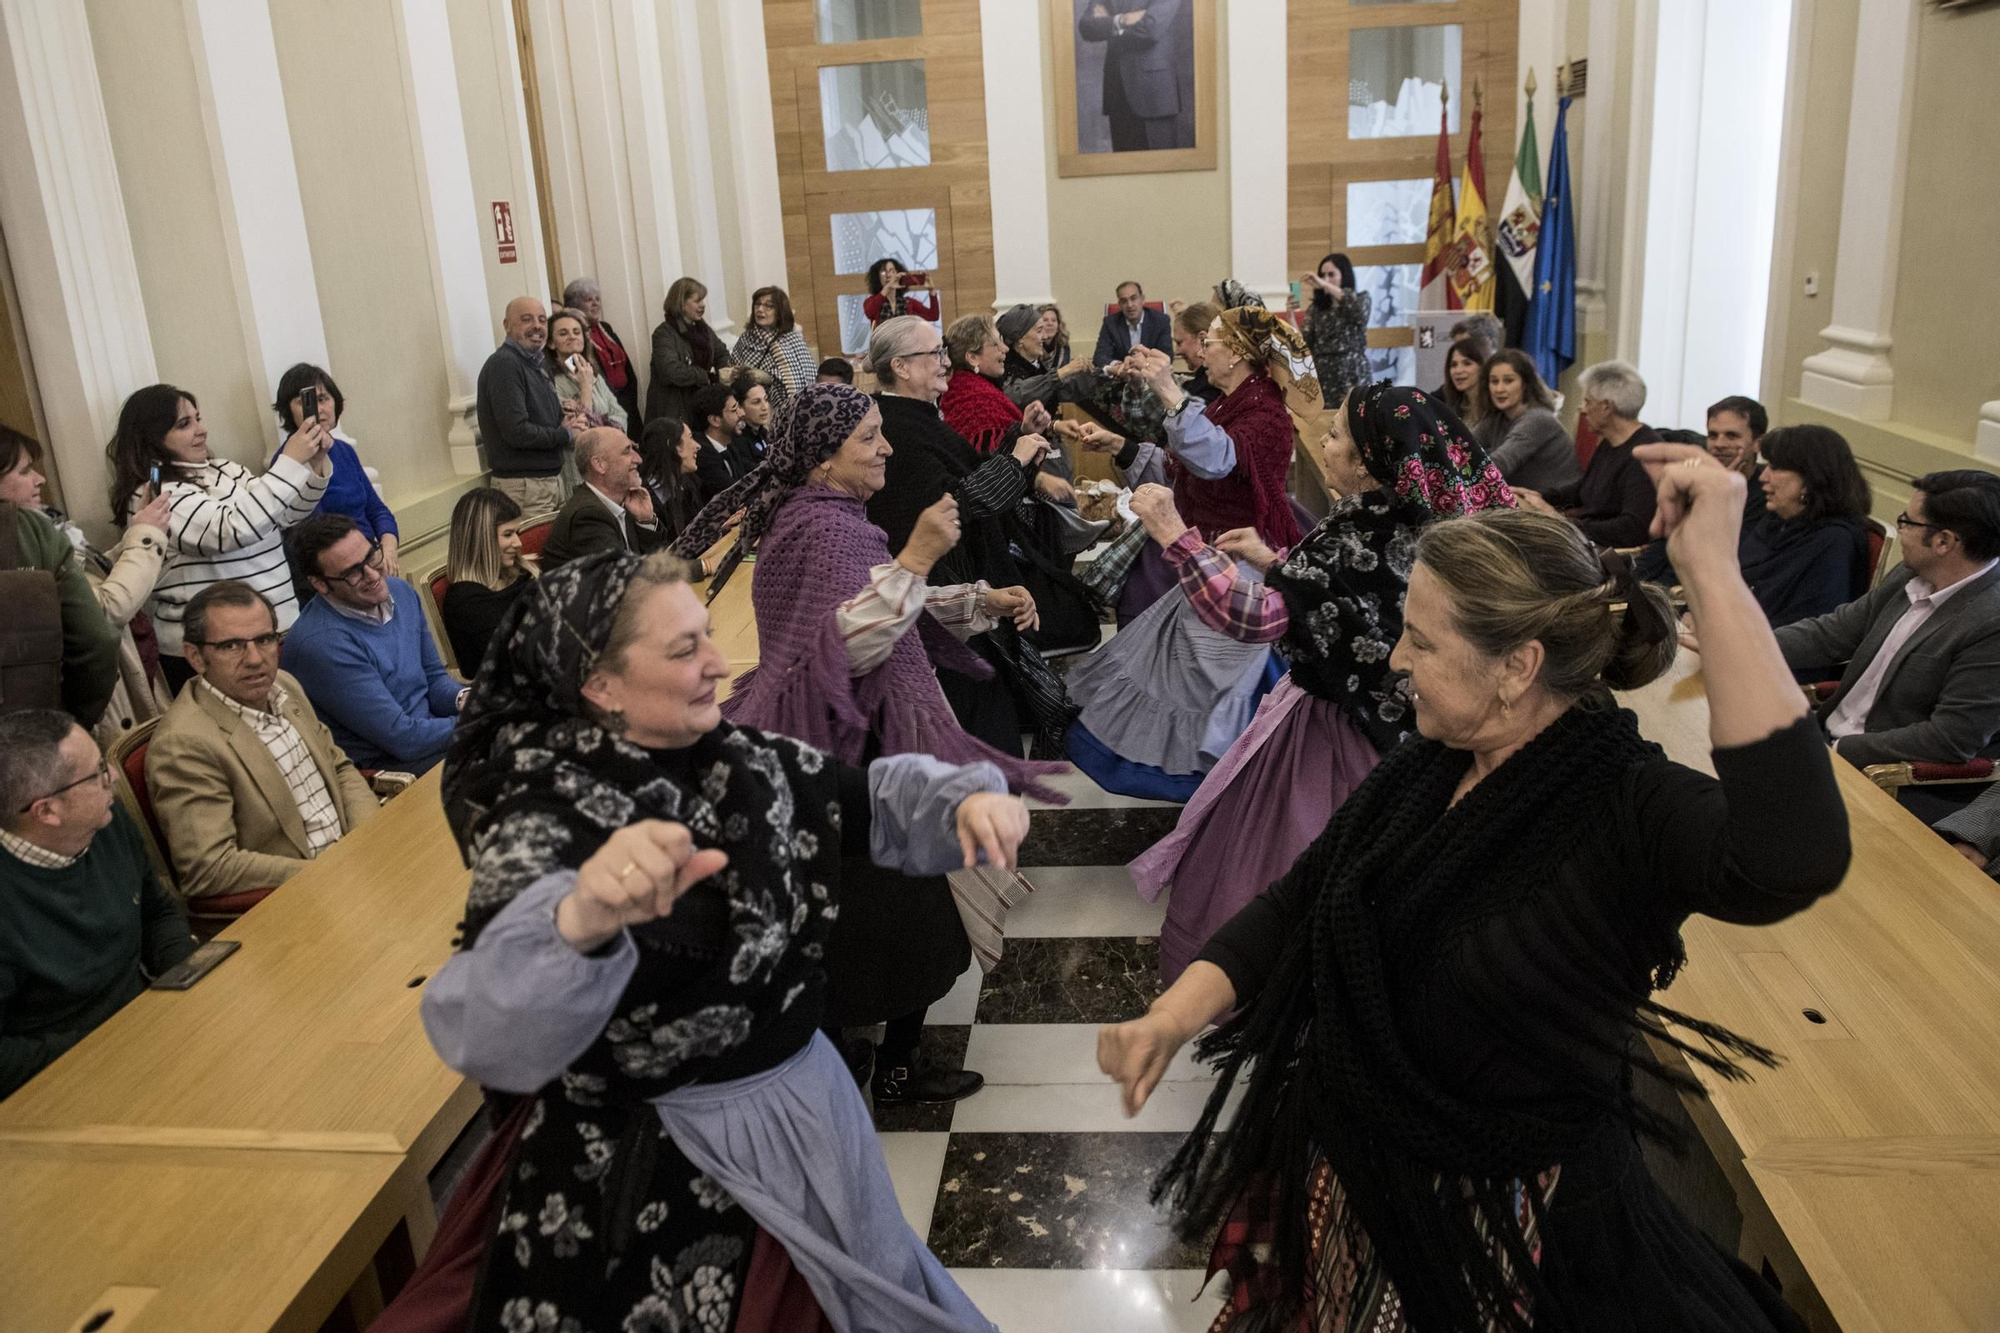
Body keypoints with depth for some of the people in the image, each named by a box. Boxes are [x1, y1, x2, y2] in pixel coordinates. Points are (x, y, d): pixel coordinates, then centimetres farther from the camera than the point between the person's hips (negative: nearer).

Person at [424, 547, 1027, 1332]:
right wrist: (576, 923, -62)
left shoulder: (736, 758, -6)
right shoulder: (547, 821, -26)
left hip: (805, 1104, 7)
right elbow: (486, 1036, -42)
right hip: (659, 1171, -6)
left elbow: (869, 801, 5)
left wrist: (964, 799, -16)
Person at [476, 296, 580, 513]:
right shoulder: (503, 364, -14)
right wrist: (567, 434, -10)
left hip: (552, 477, 9)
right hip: (523, 485, -9)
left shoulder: (538, 362, 16)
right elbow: (517, 432, -21)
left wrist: (565, 421, 2)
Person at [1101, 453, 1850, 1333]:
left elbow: (1794, 860, -46)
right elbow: (1293, 905, 3)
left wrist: (1712, 573, -45)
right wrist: (1172, 1015, -12)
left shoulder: (1627, 811, -25)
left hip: (1501, 1222, -6)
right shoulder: (1422, 771, -5)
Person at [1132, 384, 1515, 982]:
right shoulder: (1406, 523, -2)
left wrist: (1177, 537, -30)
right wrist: (1273, 560, 12)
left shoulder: (1365, 539, -27)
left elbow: (1254, 616, -36)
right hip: (1382, 723, 8)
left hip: (1328, 731, -8)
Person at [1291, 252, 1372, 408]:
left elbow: (1360, 309, -18)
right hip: (1321, 379, 2)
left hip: (1352, 378, -2)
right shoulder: (1316, 308, 12)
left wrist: (1326, 285, -19)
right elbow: (1302, 341, 1)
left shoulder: (1362, 299, 7)